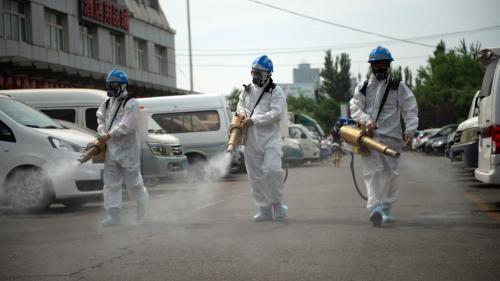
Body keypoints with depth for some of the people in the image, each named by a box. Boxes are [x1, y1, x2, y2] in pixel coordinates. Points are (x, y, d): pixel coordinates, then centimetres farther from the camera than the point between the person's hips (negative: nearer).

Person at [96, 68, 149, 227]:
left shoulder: (131, 104, -10)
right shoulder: (107, 104, 13)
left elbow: (126, 125, -19)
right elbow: (101, 119, 15)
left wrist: (109, 135, -21)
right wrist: (102, 133, -5)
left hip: (128, 148, -6)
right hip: (111, 149, 6)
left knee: (133, 182, 2)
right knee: (111, 184, 1)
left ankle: (143, 205, 28)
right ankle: (113, 215, 2)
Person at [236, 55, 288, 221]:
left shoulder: (276, 91, -5)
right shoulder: (247, 89, 13)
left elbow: (275, 113, -15)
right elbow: (240, 104, 28)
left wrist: (253, 120, -18)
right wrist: (242, 112, 4)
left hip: (270, 136, -5)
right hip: (251, 138, 5)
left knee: (272, 169, -20)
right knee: (255, 176, 6)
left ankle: (277, 203, 1)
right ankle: (264, 210, 14)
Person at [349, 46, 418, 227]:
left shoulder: (398, 87, 9)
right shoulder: (363, 88, 14)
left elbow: (410, 109, 3)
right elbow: (355, 107, 6)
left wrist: (410, 130, -11)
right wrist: (366, 120, -13)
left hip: (391, 136, 0)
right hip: (369, 136, 0)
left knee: (389, 173, 3)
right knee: (371, 171, -14)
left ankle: (387, 208, 17)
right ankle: (374, 207, -25)